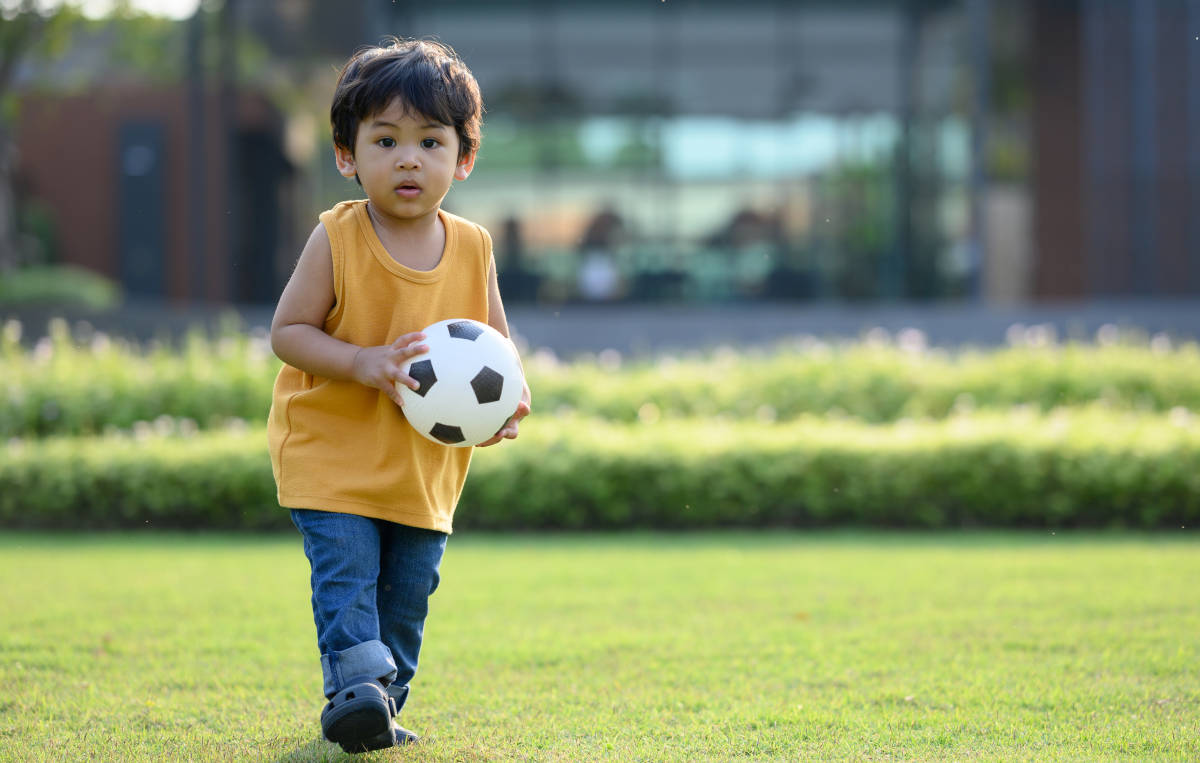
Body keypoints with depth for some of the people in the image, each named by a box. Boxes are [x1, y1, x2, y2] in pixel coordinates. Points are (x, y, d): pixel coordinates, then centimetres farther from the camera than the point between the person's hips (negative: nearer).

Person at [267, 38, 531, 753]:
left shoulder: (473, 249, -1)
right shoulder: (337, 239, -11)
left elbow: (495, 339, 10)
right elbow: (288, 330, -10)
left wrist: (510, 396, -10)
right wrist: (363, 363, -25)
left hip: (429, 460, 4)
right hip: (332, 451, -4)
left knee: (408, 594, 8)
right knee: (346, 574, -17)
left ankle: (379, 711, 19)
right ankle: (356, 686, -16)